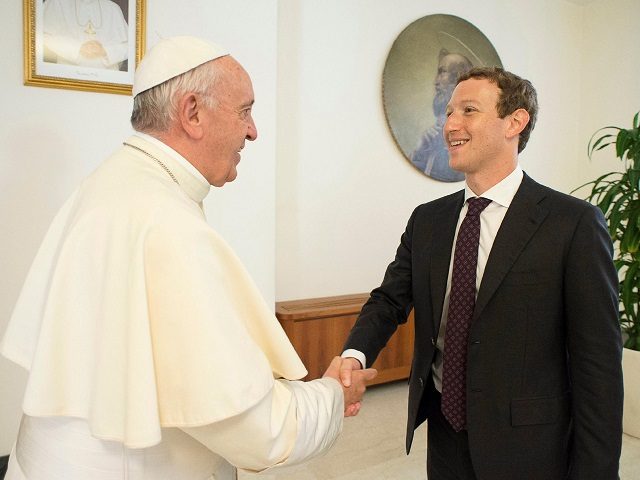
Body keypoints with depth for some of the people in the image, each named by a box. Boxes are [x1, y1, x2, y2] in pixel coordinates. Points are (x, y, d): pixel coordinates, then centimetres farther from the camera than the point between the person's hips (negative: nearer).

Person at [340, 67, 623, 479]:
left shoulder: (574, 224, -13)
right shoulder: (426, 220, 2)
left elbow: (598, 363, -12)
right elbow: (390, 300, 1)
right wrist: (355, 354, -19)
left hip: (525, 446, -4)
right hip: (443, 433, 5)